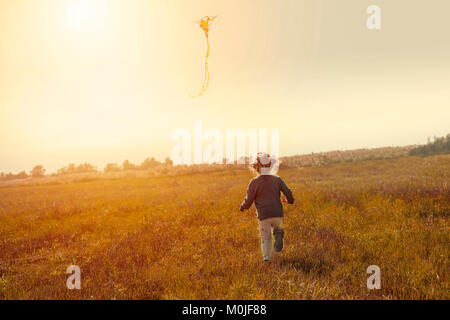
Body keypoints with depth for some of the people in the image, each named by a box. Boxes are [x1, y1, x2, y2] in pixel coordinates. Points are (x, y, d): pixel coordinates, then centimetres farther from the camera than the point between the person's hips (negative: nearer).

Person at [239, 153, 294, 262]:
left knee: (265, 237, 17)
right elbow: (288, 193, -1)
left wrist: (242, 207, 17)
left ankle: (266, 257, 3)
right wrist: (289, 200, 22)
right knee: (276, 228, 28)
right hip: (278, 214, 2)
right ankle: (278, 233, -6)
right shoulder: (277, 179, 2)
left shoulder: (254, 182, -5)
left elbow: (248, 201, -5)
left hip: (264, 216, -2)